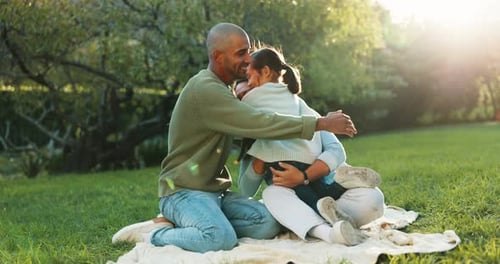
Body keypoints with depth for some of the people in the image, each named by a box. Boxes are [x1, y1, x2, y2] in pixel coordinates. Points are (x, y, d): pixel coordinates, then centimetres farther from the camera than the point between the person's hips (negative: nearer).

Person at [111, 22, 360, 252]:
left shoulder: (220, 89, 14)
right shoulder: (205, 90, -18)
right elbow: (257, 124, -25)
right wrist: (320, 123, -22)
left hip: (215, 190, 9)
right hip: (184, 191, -9)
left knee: (268, 223, -14)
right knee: (221, 238, -34)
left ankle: (183, 225, -2)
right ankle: (153, 234, -9)